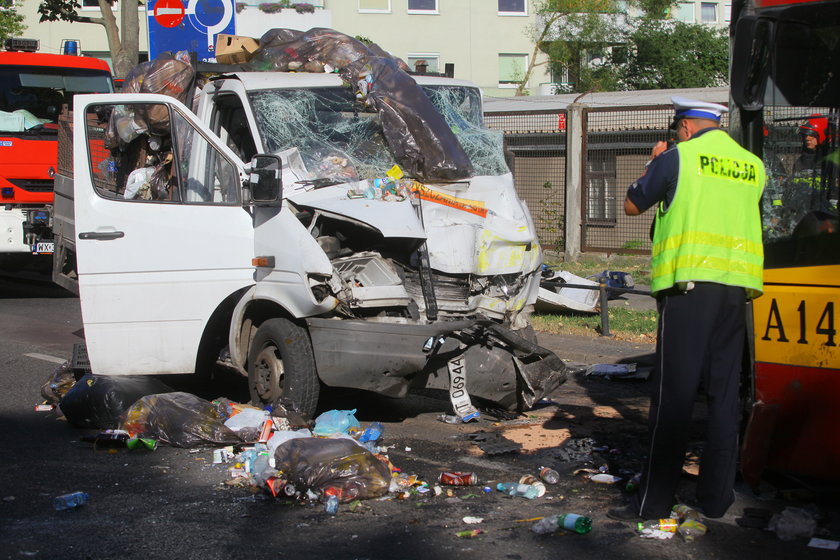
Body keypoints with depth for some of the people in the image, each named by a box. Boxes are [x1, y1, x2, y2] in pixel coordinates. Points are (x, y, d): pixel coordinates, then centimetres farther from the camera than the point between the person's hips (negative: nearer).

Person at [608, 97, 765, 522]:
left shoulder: (678, 157, 0)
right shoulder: (753, 166, 13)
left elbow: (632, 206, 9)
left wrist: (653, 163, 25)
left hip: (689, 283, -5)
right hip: (738, 285, 5)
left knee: (674, 393, -4)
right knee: (724, 392, 9)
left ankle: (654, 500, -3)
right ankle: (716, 496, 13)